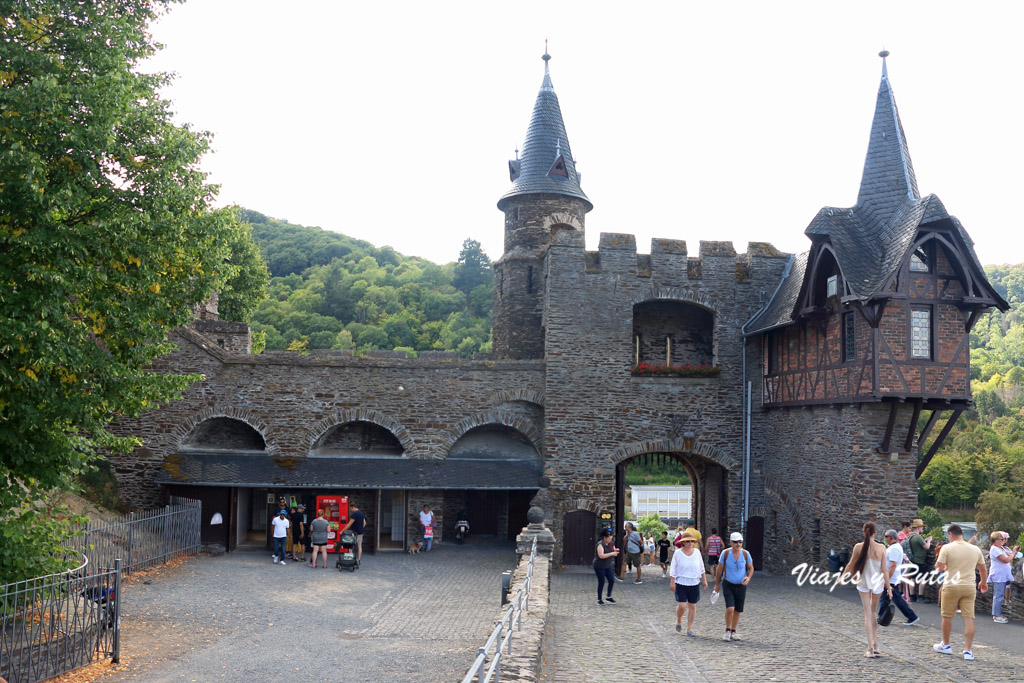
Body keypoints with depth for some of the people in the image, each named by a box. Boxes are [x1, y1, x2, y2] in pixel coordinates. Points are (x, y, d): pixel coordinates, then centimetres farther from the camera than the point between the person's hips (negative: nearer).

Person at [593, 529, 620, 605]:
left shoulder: (611, 544, 4)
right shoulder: (600, 544, -19)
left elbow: (613, 552, 17)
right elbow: (601, 556, -29)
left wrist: (615, 551, -6)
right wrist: (611, 553, -30)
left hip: (608, 566, 7)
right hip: (599, 567, -7)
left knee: (612, 580, 2)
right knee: (601, 582, -2)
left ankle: (608, 597, 16)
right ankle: (599, 599, 10)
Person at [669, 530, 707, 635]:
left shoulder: (697, 552, 4)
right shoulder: (678, 553, -4)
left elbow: (701, 568, 13)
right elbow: (673, 570, -1)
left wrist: (704, 580, 11)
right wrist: (672, 583, -4)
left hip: (694, 583, 3)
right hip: (681, 583, -3)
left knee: (692, 606, 4)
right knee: (682, 605, -10)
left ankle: (689, 629, 14)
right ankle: (678, 621, 21)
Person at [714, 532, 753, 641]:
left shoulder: (745, 554, -6)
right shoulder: (725, 553, -10)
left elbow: (750, 568, 7)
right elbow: (719, 569, 2)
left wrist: (748, 578, -13)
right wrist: (717, 584, 8)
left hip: (741, 586, 2)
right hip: (728, 585, -2)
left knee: (737, 610, 9)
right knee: (730, 608, -16)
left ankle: (733, 632, 26)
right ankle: (727, 631, 3)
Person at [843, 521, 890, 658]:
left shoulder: (858, 547, -10)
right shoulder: (881, 548, -8)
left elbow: (851, 565, -1)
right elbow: (884, 569, -6)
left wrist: (843, 576, 17)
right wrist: (888, 587, 3)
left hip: (863, 583, -1)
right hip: (877, 583, 1)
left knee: (868, 615, 4)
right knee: (873, 612, 19)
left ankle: (870, 648, 0)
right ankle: (875, 645, 18)